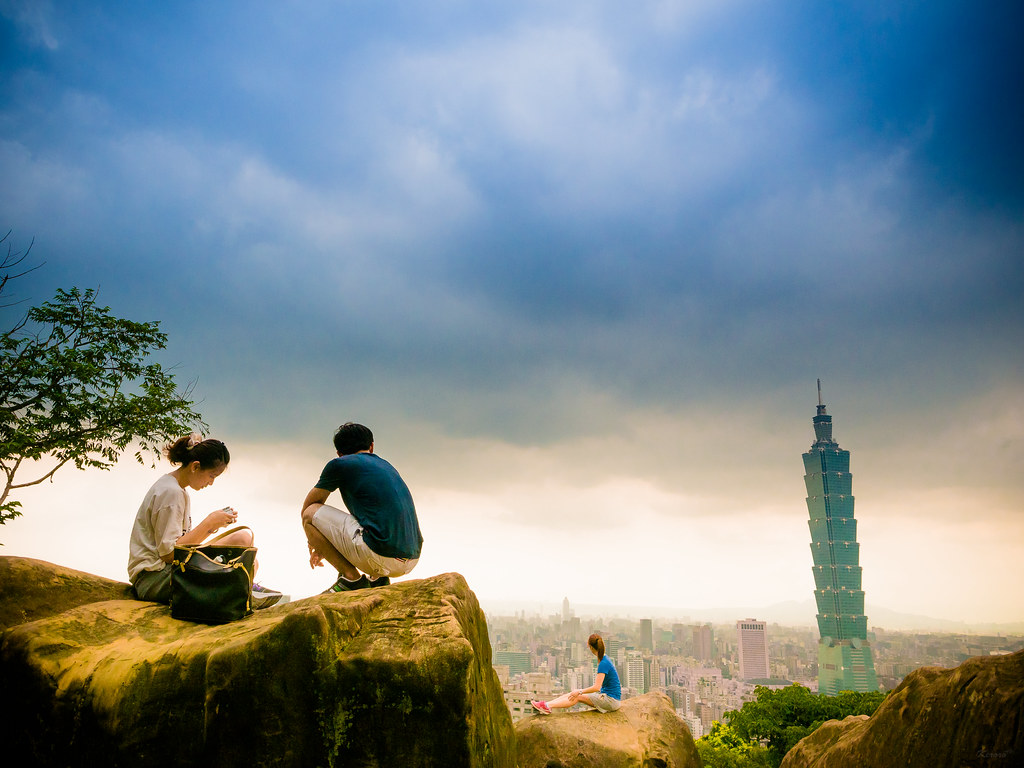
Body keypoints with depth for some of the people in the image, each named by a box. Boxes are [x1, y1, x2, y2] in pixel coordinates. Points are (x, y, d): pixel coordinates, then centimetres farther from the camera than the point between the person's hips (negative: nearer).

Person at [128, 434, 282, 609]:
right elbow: (168, 552, -20)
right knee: (242, 538, -20)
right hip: (153, 579, -10)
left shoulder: (178, 489, 15)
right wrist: (209, 523, -16)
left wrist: (213, 523, 1)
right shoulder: (171, 492, -16)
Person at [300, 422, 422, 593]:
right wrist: (326, 547, 45)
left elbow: (307, 508, 19)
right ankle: (378, 578, 14)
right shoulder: (387, 466, 25)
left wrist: (314, 544, 38)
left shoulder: (338, 464, 5)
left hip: (381, 557, -7)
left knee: (310, 514, 7)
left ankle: (351, 577, 0)